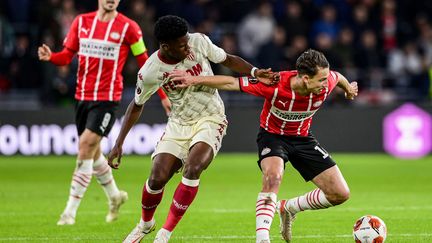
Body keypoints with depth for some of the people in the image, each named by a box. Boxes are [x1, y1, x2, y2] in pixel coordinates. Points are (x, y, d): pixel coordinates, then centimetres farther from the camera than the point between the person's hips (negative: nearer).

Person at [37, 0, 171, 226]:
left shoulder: (128, 27, -5)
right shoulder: (82, 21, 6)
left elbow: (145, 63, 1)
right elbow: (67, 55, 7)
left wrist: (163, 96, 2)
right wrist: (50, 56, -15)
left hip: (107, 97, -5)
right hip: (82, 95, 5)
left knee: (86, 145, -16)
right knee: (92, 152, 15)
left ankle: (70, 211, -12)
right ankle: (114, 196, 39)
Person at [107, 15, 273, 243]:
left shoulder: (199, 42, -15)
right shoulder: (150, 72, -15)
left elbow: (228, 60, 3)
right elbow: (136, 106, 1)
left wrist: (254, 71, -14)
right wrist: (118, 144, -1)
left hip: (210, 120, -1)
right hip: (179, 123, 1)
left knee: (193, 169, -26)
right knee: (157, 179, -9)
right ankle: (145, 224, 26)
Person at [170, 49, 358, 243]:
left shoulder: (326, 83, -22)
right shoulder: (275, 85, -33)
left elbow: (338, 77, 4)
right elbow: (231, 83, -27)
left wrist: (348, 88, 27)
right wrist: (194, 80, -31)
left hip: (303, 138, 4)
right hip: (272, 135, -4)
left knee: (340, 194, -4)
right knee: (273, 176, -38)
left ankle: (288, 208, 17)